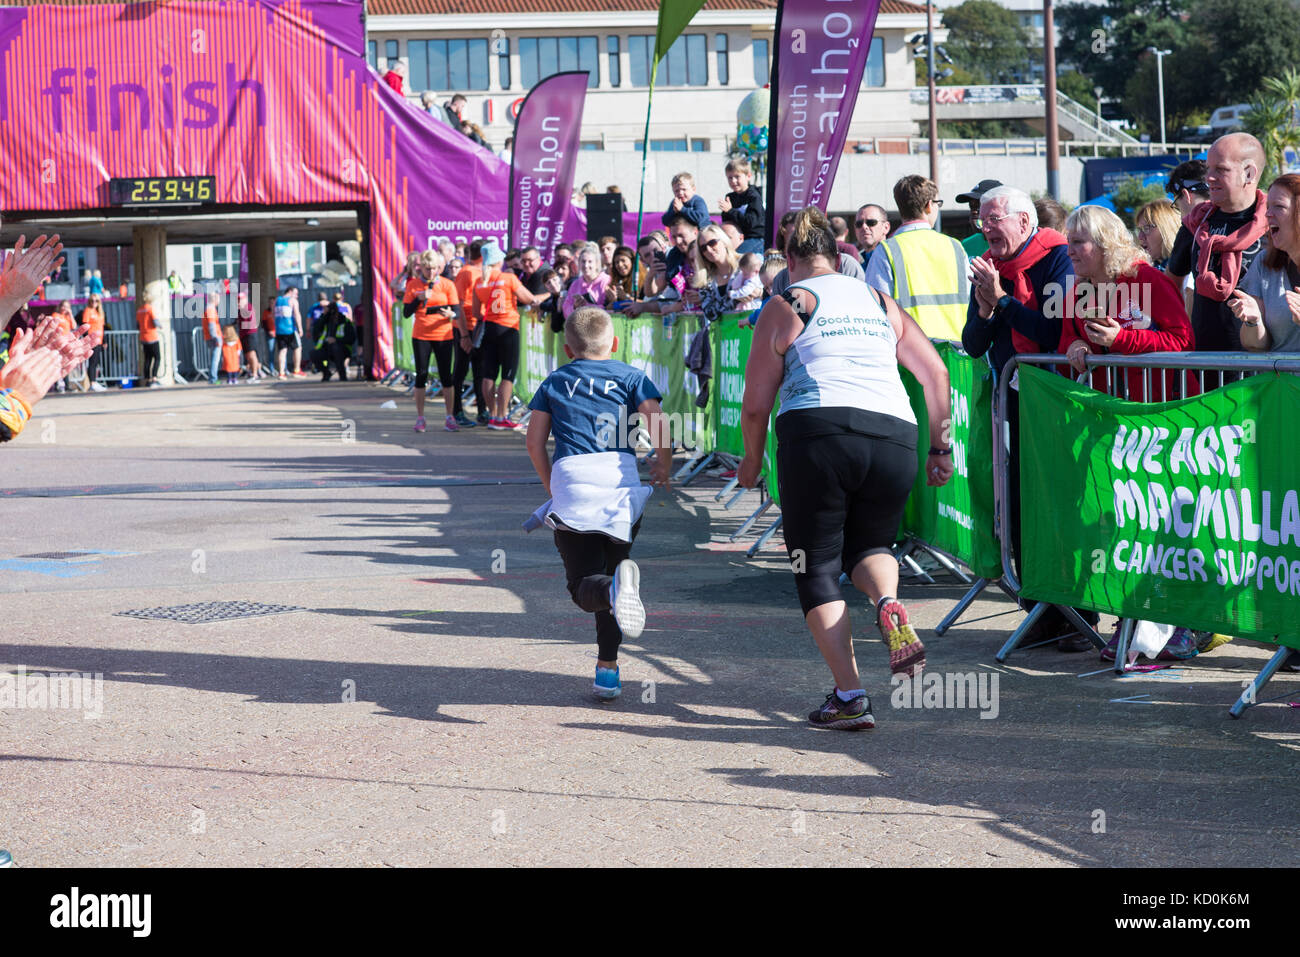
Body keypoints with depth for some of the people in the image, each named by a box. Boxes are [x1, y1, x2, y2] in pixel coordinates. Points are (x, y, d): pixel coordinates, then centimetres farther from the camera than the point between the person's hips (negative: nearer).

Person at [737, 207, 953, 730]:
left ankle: (849, 695, -2)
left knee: (817, 566, 8)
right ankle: (889, 604, -10)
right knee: (868, 546, 25)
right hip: (895, 435, 4)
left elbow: (756, 404, 10)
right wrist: (939, 447, 27)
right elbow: (935, 372, 19)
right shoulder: (880, 303, 21)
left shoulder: (784, 308, 10)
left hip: (819, 433, -4)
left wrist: (752, 460, 26)